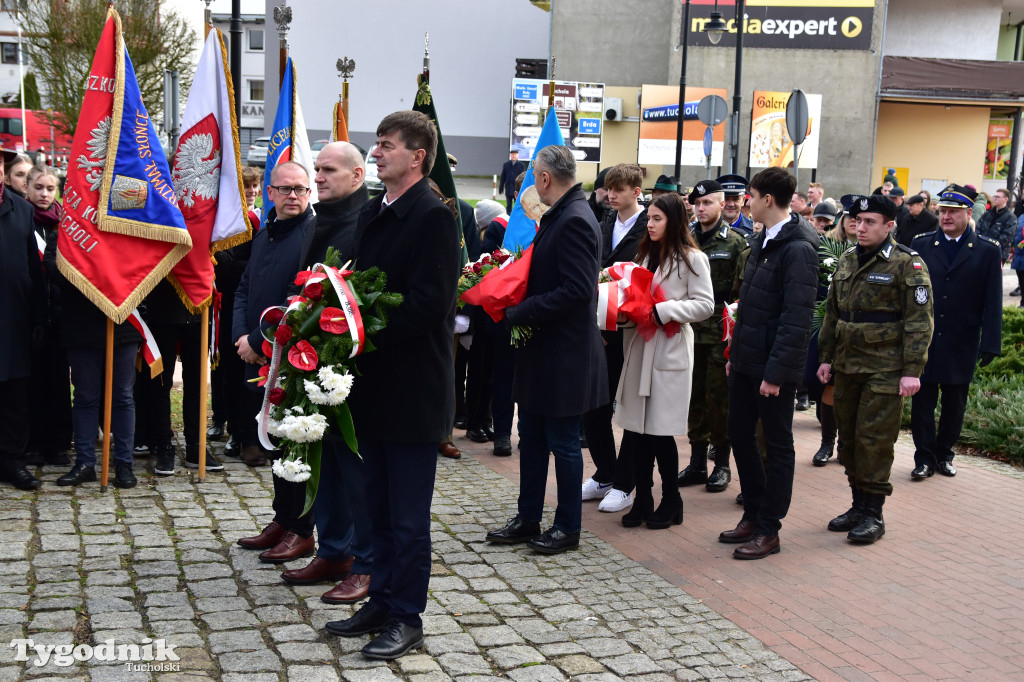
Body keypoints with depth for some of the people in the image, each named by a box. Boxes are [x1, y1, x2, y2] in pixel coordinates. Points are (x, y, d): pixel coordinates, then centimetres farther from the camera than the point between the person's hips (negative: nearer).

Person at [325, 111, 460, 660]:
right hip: (374, 383, 8)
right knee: (379, 506, 17)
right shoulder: (372, 212, 13)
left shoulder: (434, 216, -13)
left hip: (415, 388, -8)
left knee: (407, 515, 2)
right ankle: (382, 601, 30)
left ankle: (406, 618, 15)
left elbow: (428, 302, -20)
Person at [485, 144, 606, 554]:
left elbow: (577, 290, -26)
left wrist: (520, 312, -22)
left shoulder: (575, 221, -19)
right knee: (531, 438, 16)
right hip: (541, 351, 10)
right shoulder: (559, 217, 11)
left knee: (563, 443, 3)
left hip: (564, 355, -10)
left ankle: (567, 528, 17)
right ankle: (528, 520, 27)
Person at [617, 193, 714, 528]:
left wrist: (661, 311, -16)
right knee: (635, 428, 4)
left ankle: (670, 501, 13)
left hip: (669, 354, -6)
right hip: (639, 349, 6)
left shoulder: (691, 259, -5)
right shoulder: (645, 254, 17)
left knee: (660, 431, -3)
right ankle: (642, 500, 14)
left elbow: (704, 305, -10)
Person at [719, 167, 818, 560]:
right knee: (740, 435, 14)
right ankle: (753, 515, 28)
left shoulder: (798, 250, -17)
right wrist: (736, 352, 16)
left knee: (777, 444, 4)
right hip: (747, 361, 9)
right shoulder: (763, 242, 12)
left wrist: (775, 372, -22)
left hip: (774, 366, -9)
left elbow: (796, 319, -21)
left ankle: (769, 530, 13)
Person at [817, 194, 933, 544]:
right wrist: (826, 357, 14)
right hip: (847, 366, 7)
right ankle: (858, 504, 23)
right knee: (849, 435, 11)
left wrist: (912, 370, -16)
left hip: (884, 369, -6)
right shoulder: (847, 261, 11)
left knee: (874, 438, -4)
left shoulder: (907, 263, -8)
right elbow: (832, 313, 18)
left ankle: (873, 513, 6)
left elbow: (919, 321, -11)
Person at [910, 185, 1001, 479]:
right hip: (923, 341, 0)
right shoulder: (921, 245, 3)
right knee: (923, 401, 3)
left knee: (954, 404, 11)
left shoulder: (987, 251, 0)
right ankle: (924, 458, 11)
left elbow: (992, 303, -1)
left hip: (961, 345, 0)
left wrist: (990, 343, -7)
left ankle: (944, 454, 25)